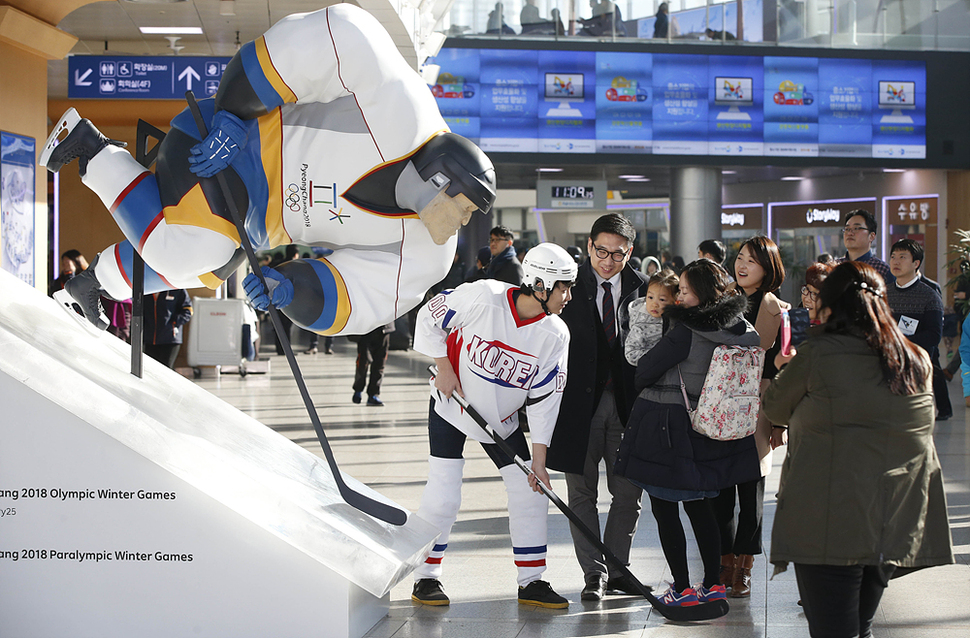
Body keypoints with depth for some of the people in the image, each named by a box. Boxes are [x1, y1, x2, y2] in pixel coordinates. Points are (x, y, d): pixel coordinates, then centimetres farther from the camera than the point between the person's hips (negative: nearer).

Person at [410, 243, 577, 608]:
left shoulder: (555, 336, -13)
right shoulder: (483, 296, -25)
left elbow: (544, 400, -11)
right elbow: (430, 317, -11)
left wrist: (538, 460, -13)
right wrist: (443, 367, -15)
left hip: (503, 420, 4)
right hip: (452, 407, -4)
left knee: (530, 492, 1)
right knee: (443, 494, -9)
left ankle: (532, 582, 13)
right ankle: (426, 578, 8)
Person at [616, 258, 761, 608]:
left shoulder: (684, 332, -20)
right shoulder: (741, 329, 0)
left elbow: (644, 370, -12)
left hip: (665, 426, -7)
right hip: (703, 427, 7)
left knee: (664, 509, 4)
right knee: (699, 505, 19)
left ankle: (682, 589, 6)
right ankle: (713, 583, 22)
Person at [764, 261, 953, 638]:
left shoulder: (818, 355, -10)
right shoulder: (917, 361, 6)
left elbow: (774, 408, 4)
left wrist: (787, 370, 26)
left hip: (831, 527, -6)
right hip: (899, 523, 6)